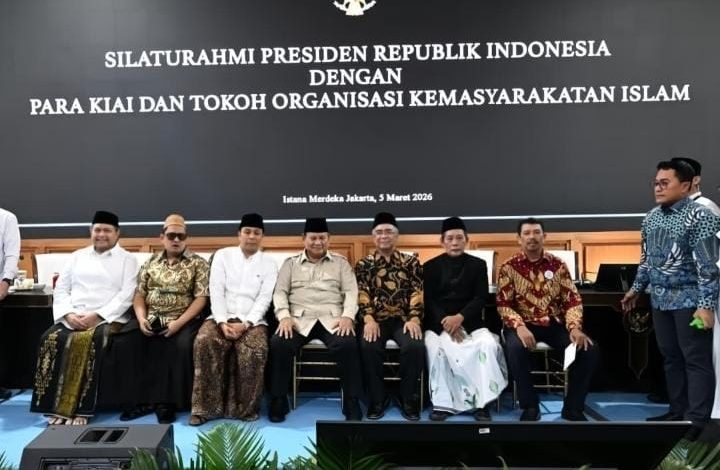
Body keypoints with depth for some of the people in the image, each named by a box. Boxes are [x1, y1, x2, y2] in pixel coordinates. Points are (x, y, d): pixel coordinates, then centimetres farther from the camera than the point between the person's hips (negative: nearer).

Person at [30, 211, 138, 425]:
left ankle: (80, 409, -26)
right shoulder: (77, 256, 19)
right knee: (51, 338, -25)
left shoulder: (127, 259, 6)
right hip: (72, 317, 4)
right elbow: (61, 289, 12)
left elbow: (126, 295, -5)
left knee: (89, 341, -33)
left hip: (109, 318, -4)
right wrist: (69, 314, -8)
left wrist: (97, 315, -16)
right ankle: (55, 406, -19)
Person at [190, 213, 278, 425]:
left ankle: (246, 407, -14)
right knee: (204, 342, -30)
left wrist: (246, 324, -17)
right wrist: (222, 322, -14)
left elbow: (264, 299, -2)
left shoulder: (269, 264, 9)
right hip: (222, 317, 1)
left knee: (255, 349, -32)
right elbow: (216, 292, 0)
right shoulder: (222, 255, 9)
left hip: (252, 320, -1)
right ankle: (205, 407, -19)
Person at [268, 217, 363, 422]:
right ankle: (278, 400, -12)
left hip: (332, 318, 0)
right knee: (278, 344, -29)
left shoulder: (340, 262, 17)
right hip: (299, 318, 1)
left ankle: (352, 402, -17)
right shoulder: (290, 263, 18)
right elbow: (280, 292, 8)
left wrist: (348, 316, -12)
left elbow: (351, 291, 7)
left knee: (347, 344, -31)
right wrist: (284, 316, -11)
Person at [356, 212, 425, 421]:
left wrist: (414, 319, -14)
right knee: (368, 346, -30)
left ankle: (408, 398, -6)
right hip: (377, 319, 0)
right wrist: (369, 319, -16)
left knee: (415, 346, -30)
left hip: (403, 318, 0)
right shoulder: (364, 264, 11)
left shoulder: (411, 262, 11)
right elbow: (362, 294, 1)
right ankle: (377, 399, -9)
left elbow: (417, 292, 2)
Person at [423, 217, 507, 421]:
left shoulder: (478, 265, 9)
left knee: (489, 344, -28)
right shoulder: (430, 266, 8)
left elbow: (481, 298, 0)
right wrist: (444, 321, -17)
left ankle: (482, 402, -19)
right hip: (438, 322, 0)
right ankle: (442, 403, -21)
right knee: (435, 347, -31)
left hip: (470, 321, 1)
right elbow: (428, 300, 1)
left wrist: (460, 317, -17)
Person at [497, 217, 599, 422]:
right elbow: (503, 305, -7)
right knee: (516, 348, -35)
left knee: (589, 350, -20)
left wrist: (575, 327, -18)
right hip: (523, 324, -2)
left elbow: (572, 300, 1)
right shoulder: (509, 267, -2)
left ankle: (572, 407, 1)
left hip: (554, 324, 3)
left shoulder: (558, 265, 5)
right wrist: (519, 327, -25)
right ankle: (530, 406, -11)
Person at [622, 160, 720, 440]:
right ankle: (678, 411, 24)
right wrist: (637, 288, 20)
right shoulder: (651, 218, 10)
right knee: (670, 357, 13)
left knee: (696, 360, -1)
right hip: (661, 300, 7)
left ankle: (696, 420, 5)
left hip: (690, 300, -7)